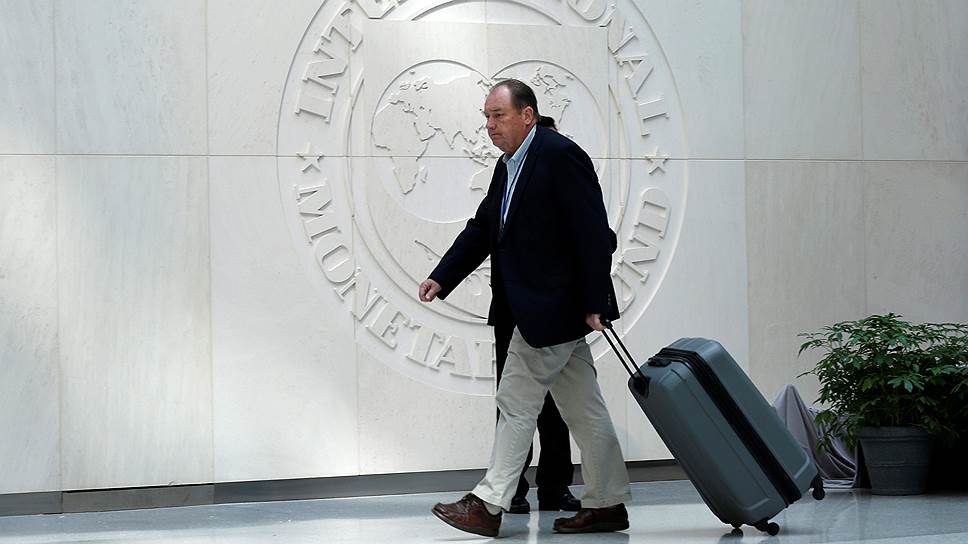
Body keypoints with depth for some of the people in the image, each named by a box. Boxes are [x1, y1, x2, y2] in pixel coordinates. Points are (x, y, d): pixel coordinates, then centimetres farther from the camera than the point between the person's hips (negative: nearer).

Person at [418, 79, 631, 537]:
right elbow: (482, 229, 17)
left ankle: (489, 504, 0)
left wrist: (593, 303, -19)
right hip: (538, 308, 9)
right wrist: (441, 278, 6)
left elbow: (593, 233, -17)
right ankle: (607, 504, 16)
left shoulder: (561, 155, -14)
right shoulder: (508, 166, 15)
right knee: (582, 408, 11)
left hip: (551, 308, -9)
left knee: (516, 401, -5)